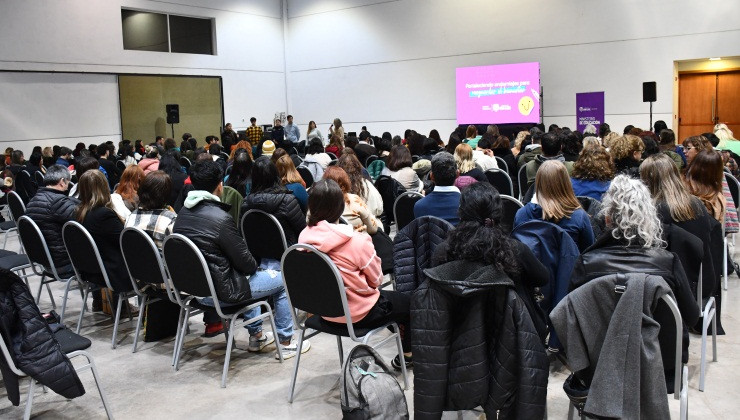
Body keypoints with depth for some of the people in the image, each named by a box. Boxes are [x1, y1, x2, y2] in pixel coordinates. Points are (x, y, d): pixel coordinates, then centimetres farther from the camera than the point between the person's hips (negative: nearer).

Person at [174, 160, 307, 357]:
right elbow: (244, 261, -17)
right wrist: (256, 266, 6)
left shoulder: (182, 214, 1)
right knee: (282, 280, 8)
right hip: (220, 291, -8)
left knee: (244, 276, 34)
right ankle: (286, 343, 18)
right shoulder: (220, 218, -24)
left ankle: (256, 335, 39)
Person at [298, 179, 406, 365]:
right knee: (408, 302, 22)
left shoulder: (304, 236, -10)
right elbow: (376, 280, -11)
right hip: (357, 314, -6)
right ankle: (407, 354, 38)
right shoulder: (357, 241, -27)